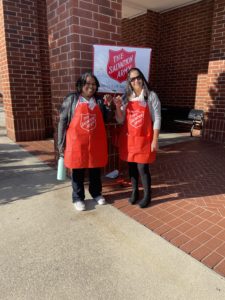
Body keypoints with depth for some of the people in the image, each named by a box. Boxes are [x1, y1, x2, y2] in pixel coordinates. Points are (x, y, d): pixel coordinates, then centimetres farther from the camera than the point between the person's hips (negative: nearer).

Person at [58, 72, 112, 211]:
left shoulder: (99, 101, 9)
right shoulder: (71, 99, -2)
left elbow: (104, 120, 14)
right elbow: (63, 121, -2)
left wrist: (107, 106, -1)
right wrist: (61, 143, -4)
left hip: (96, 142, 3)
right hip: (77, 142, -3)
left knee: (96, 169, 15)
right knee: (78, 171, 8)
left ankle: (96, 193, 35)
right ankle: (78, 197, 26)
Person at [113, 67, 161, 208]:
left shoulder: (151, 96, -3)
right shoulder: (126, 97, 6)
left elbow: (157, 119, -5)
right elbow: (121, 120, 5)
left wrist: (155, 140, -9)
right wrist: (118, 107, -13)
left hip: (144, 139, -3)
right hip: (128, 138, 4)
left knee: (142, 168, -3)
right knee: (132, 166, 11)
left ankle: (147, 195, 18)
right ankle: (135, 192, 30)